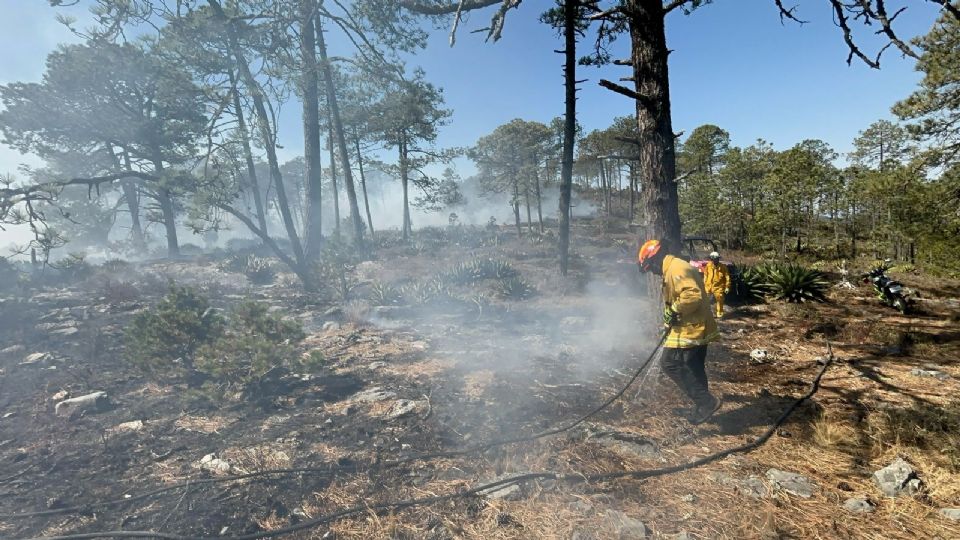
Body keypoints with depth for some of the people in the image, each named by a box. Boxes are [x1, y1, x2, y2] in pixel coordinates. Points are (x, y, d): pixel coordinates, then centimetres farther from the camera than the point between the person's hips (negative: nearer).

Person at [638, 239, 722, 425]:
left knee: (671, 363, -8)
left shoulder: (677, 269, -19)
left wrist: (674, 310, -19)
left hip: (690, 329, -11)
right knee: (693, 368, 17)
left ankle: (706, 401, -3)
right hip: (697, 328, 11)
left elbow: (693, 295, -31)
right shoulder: (673, 269, 16)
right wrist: (670, 321, 18)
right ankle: (703, 405, 29)